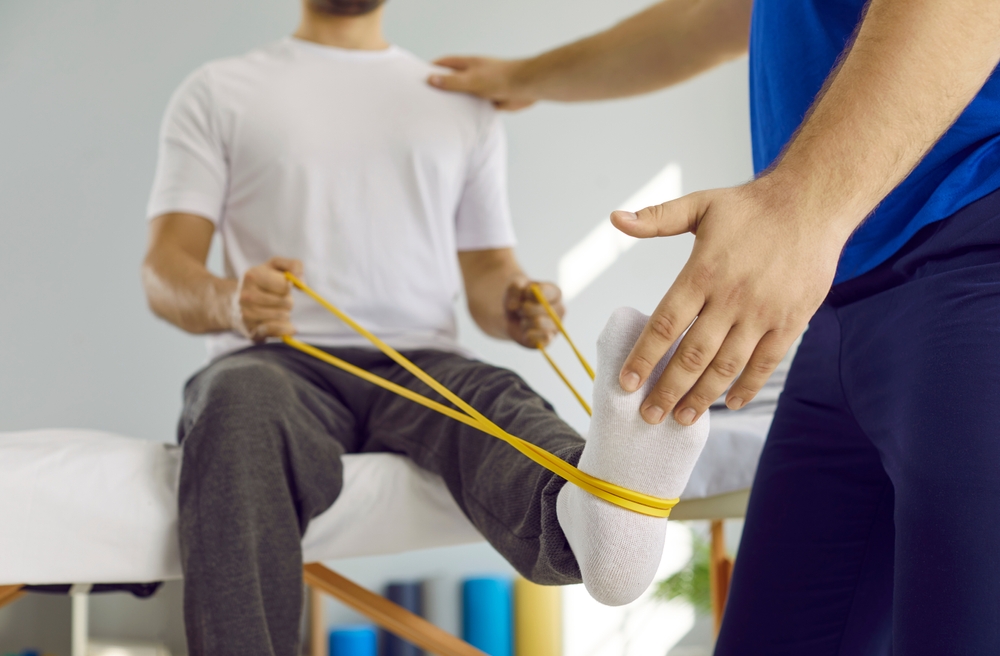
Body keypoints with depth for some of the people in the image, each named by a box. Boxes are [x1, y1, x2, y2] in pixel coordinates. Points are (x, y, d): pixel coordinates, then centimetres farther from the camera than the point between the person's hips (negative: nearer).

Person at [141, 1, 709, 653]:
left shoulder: (466, 104, 25)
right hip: (277, 362, -1)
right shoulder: (218, 92, 17)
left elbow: (488, 268, 20)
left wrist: (515, 302, -7)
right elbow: (164, 270, 7)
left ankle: (587, 515, -68)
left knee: (493, 397, -35)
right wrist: (229, 301, -19)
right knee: (241, 404, -38)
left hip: (420, 370, 1)